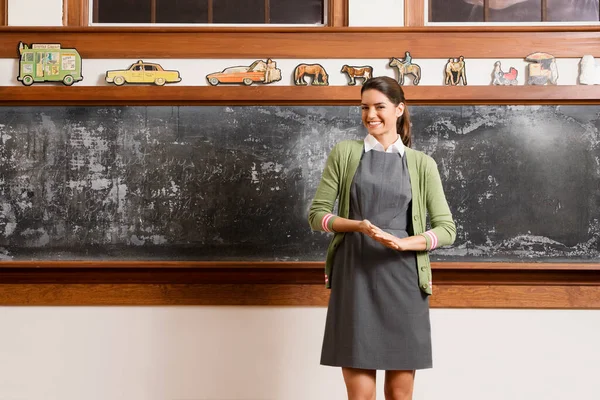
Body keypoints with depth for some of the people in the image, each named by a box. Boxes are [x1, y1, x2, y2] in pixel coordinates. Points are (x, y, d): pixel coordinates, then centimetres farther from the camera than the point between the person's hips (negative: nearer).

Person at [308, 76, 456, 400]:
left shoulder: (422, 164, 9)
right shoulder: (344, 153, 8)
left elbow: (446, 228, 4)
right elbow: (317, 214, 5)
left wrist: (403, 242, -13)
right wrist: (358, 225, -13)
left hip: (403, 280, 1)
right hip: (355, 278, -1)